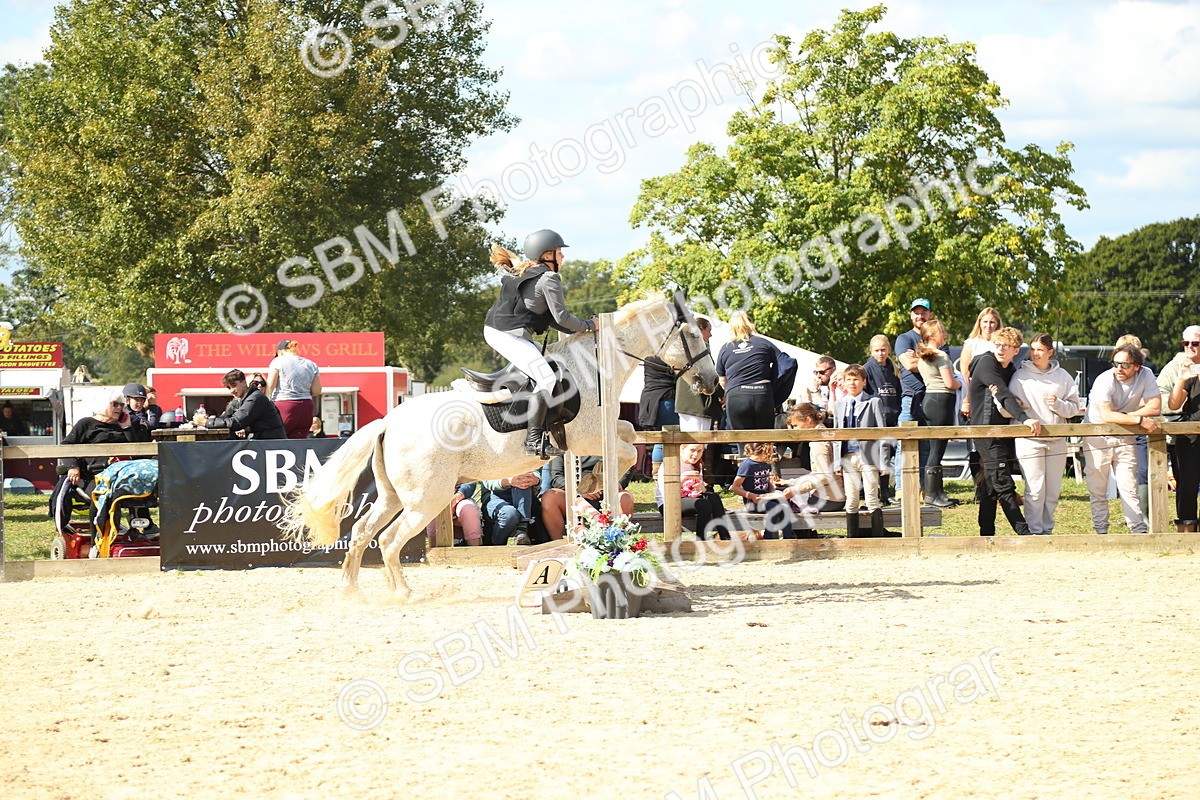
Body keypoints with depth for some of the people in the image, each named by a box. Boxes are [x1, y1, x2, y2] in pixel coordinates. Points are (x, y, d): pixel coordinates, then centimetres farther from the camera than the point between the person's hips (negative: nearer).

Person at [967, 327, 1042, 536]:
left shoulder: (1010, 370, 15)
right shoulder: (986, 363, -10)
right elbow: (1004, 394, -23)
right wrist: (1025, 418, -34)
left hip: (1003, 433, 8)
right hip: (986, 432, -8)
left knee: (991, 487, 10)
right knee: (1004, 487, -12)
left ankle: (987, 535, 14)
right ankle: (1025, 534, -18)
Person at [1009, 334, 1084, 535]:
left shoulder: (1062, 376, 9)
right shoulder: (1020, 376, 3)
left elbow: (1075, 407, 8)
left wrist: (1058, 405, -10)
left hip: (1057, 441, 3)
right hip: (1029, 441, -3)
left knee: (1053, 490, 6)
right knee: (1035, 490, -8)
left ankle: (1047, 529, 17)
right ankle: (1034, 532, -2)